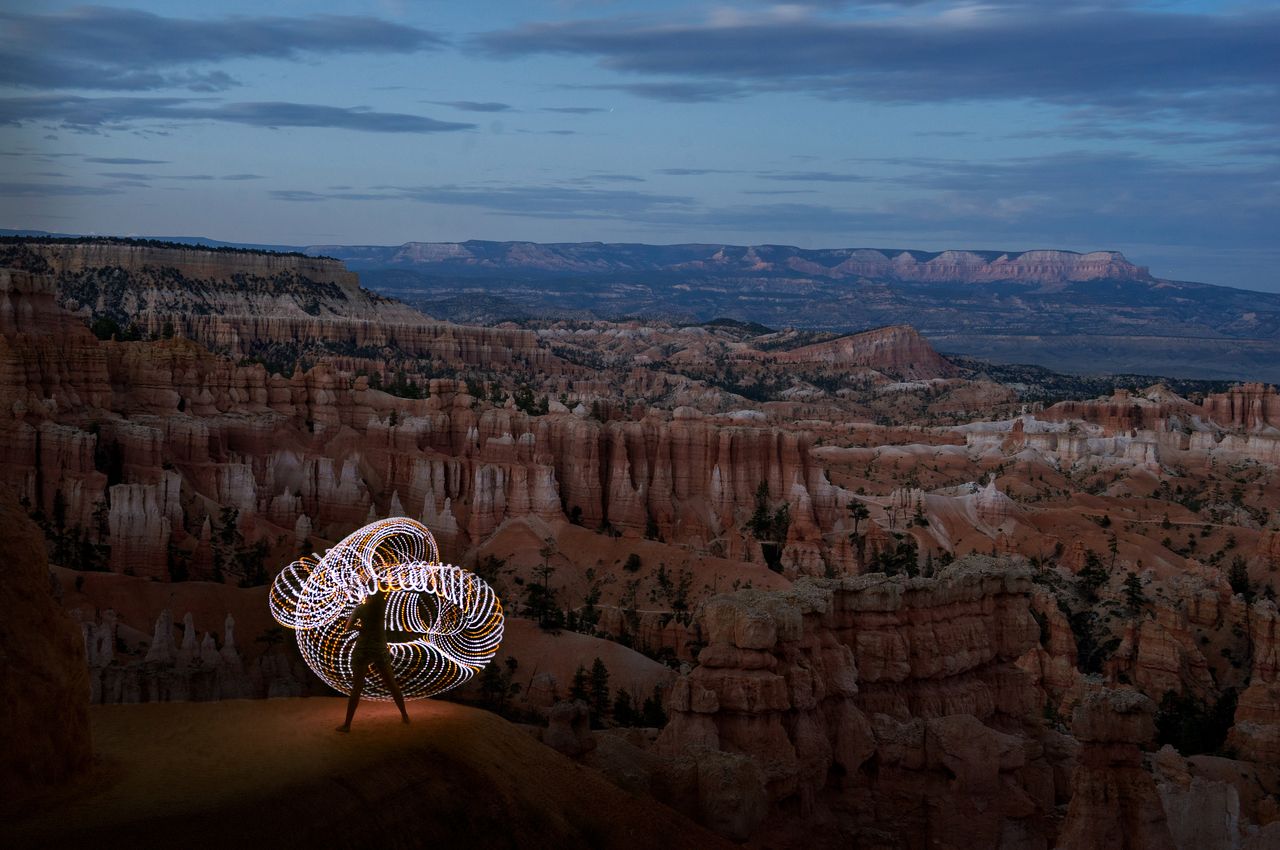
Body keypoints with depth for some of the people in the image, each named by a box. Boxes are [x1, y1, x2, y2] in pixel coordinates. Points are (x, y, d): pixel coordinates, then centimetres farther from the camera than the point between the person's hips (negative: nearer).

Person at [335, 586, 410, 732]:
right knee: (392, 684, 15)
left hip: (363, 649, -3)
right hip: (381, 649, 3)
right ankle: (405, 715, 24)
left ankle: (347, 724, -6)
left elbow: (349, 626, -3)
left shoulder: (361, 608, -4)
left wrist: (361, 627, 10)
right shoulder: (383, 605, 2)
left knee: (356, 687, -4)